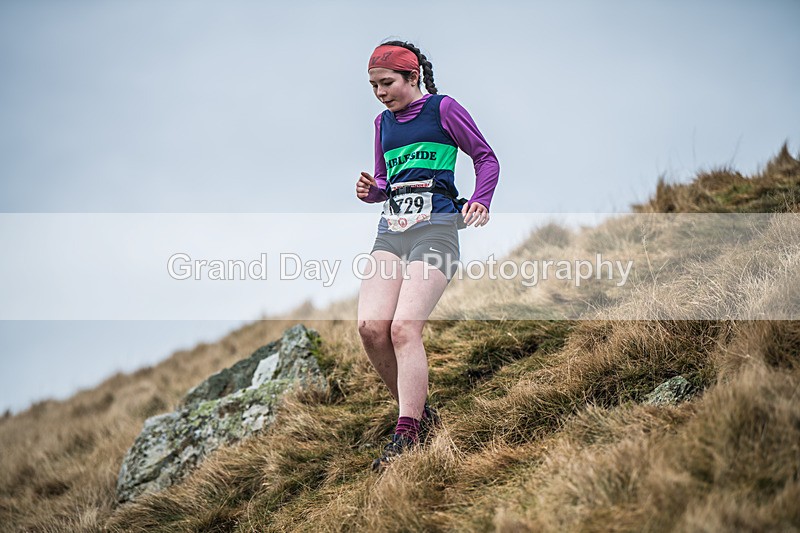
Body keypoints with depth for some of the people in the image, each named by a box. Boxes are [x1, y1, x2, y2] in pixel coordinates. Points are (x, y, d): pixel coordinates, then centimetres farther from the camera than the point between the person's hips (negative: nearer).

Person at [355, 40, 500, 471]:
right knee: (371, 327, -13)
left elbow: (486, 158, 6)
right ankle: (420, 412, 5)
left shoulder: (443, 109, 3)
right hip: (391, 230, 6)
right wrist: (370, 190, 6)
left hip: (435, 228, -6)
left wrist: (480, 202, -11)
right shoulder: (383, 122, 21)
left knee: (404, 327, -21)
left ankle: (405, 435, -16)